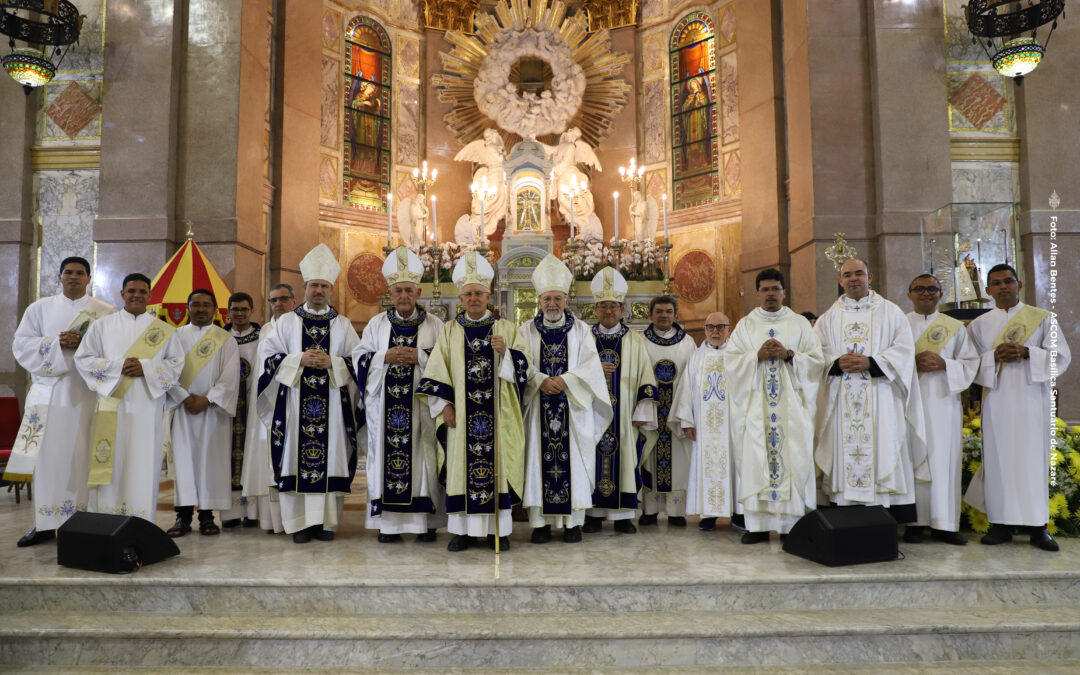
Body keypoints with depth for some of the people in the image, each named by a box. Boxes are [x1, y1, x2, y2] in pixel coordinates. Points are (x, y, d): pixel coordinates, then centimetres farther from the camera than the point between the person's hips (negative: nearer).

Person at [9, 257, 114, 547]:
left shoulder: (106, 312, 8)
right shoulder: (39, 308, 13)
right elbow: (22, 345, 4)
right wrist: (57, 344, -12)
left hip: (87, 394, -2)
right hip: (49, 393, 2)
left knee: (81, 456, -3)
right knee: (46, 456, 1)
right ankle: (44, 523, 9)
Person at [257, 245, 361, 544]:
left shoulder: (343, 325, 11)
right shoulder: (286, 322, 11)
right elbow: (268, 355, 3)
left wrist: (331, 362, -11)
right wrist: (300, 360, -11)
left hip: (332, 405, 1)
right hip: (295, 403, 0)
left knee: (330, 457, -1)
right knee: (297, 459, -3)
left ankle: (325, 520, 6)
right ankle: (299, 521, 5)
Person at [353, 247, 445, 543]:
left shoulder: (434, 325, 6)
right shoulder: (377, 324, 11)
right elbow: (359, 357, 7)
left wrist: (419, 357, -14)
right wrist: (386, 357, -10)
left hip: (421, 405, -1)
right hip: (385, 405, 2)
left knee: (423, 459, -2)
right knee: (387, 457, 0)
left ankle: (426, 521, 6)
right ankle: (389, 521, 8)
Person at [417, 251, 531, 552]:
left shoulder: (506, 328, 7)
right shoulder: (450, 330, 8)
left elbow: (523, 365, 2)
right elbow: (436, 372, 5)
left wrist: (505, 352, -16)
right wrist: (444, 405, -4)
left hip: (497, 414, 0)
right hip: (461, 415, 1)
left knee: (497, 464, 0)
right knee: (462, 466, 1)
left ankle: (498, 528, 10)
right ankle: (462, 529, 9)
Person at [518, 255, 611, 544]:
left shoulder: (580, 330, 7)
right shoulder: (527, 330, 8)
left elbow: (591, 365, -3)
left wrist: (565, 380, -18)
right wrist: (541, 380, -20)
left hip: (573, 407, 0)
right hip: (538, 408, 0)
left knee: (573, 460, -1)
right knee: (540, 459, -1)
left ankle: (573, 521, 7)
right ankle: (541, 521, 6)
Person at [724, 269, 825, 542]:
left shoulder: (800, 324, 11)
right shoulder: (745, 325, 12)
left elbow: (817, 361, 4)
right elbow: (731, 360, 3)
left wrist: (789, 355, -11)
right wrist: (758, 355, -12)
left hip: (791, 406, 0)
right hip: (755, 405, 0)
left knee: (793, 458, -5)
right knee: (755, 459, -4)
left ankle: (793, 524, 1)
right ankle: (758, 524, 0)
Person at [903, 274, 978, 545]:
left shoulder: (955, 327, 12)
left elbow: (970, 363, 8)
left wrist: (943, 364, -10)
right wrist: (912, 362, -14)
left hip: (943, 401, 1)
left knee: (944, 459, -2)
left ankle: (944, 524, 4)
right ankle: (914, 521, 2)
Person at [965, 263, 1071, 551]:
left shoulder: (1043, 318, 6)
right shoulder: (979, 324, 10)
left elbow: (1061, 357, 0)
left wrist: (1026, 352, -15)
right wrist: (995, 355, -13)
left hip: (1031, 399, -1)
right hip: (996, 400, 1)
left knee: (1033, 457, -1)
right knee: (998, 456, 0)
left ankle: (1037, 526, 6)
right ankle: (1002, 523, 6)